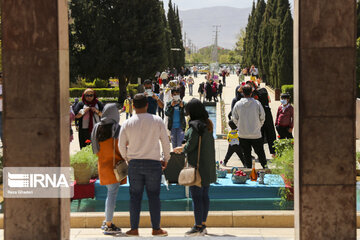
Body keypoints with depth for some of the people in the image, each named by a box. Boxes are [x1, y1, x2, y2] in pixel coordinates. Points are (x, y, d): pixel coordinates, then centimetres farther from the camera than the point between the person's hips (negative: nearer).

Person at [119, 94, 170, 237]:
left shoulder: (127, 123, 0)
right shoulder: (157, 121, -2)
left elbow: (121, 145, 4)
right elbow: (166, 142, 2)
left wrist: (127, 158, 22)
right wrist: (166, 159, 15)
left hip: (134, 164, 1)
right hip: (153, 163, -1)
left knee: (135, 196, 7)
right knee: (154, 196, 5)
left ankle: (134, 229, 8)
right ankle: (156, 229, 8)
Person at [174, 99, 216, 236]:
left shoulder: (195, 125, -17)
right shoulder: (207, 124, 10)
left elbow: (191, 145, -17)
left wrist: (182, 149, 3)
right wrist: (185, 146, 17)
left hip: (197, 166, -9)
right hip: (208, 166, 9)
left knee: (196, 197, -3)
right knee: (204, 196, 14)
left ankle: (198, 227, 0)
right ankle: (203, 225, 21)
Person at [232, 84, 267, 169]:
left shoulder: (238, 104, -6)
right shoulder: (257, 103, -10)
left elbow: (235, 119, 2)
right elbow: (262, 117, -2)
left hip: (243, 134, 1)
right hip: (256, 134, -1)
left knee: (247, 153, 12)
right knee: (260, 152, 11)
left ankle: (249, 168, 16)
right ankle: (264, 167, 16)